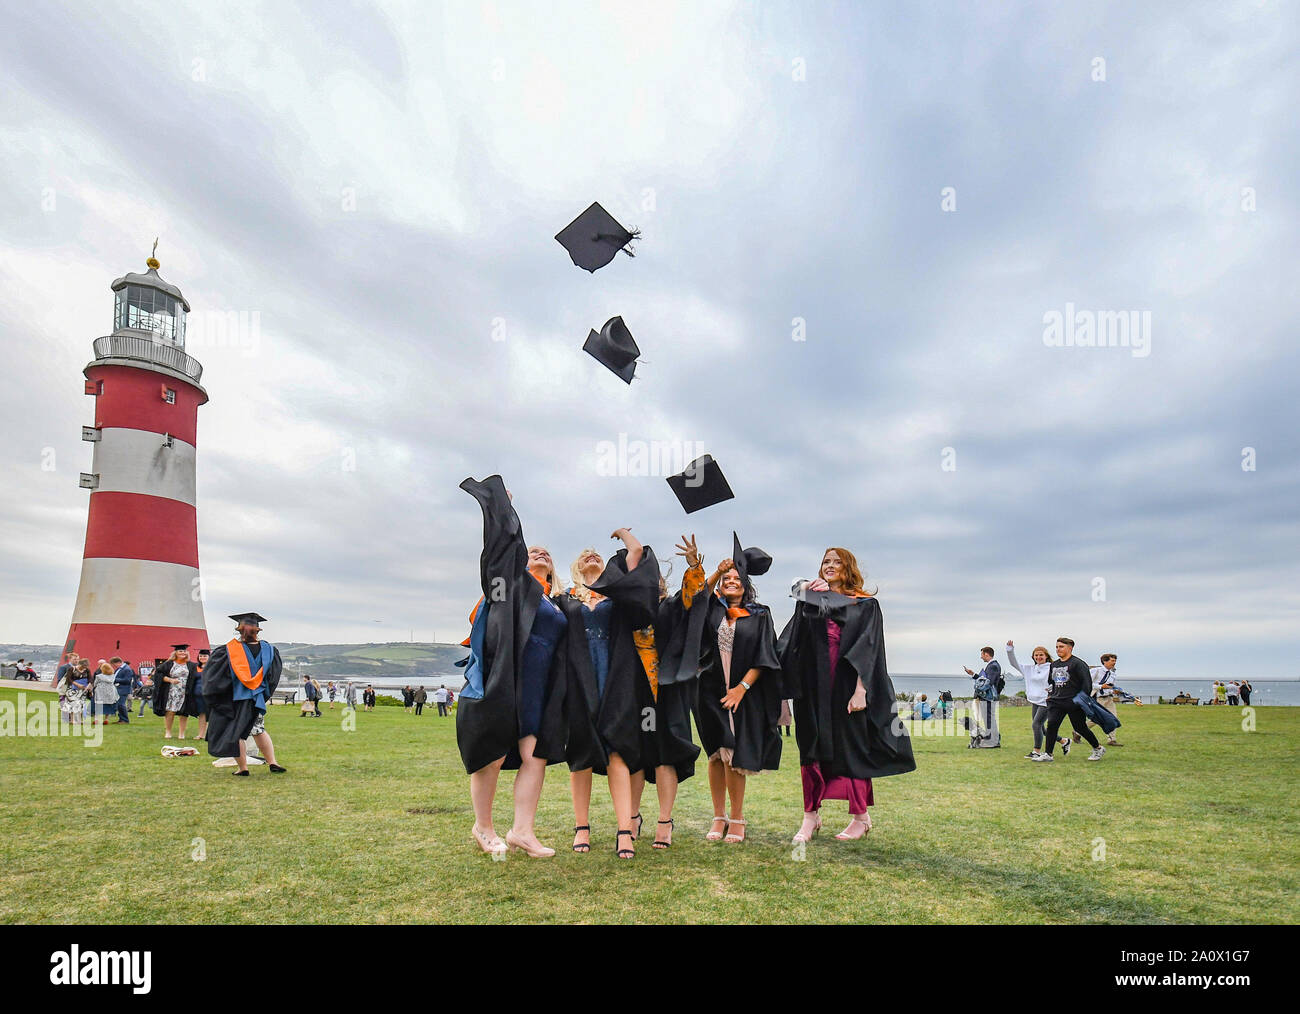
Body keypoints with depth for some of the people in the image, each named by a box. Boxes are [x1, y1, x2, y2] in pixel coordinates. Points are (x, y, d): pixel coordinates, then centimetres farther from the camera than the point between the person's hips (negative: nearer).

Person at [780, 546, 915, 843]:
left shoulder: (866, 605, 3)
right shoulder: (809, 602, 13)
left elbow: (868, 649, -7)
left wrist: (860, 689, -15)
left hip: (847, 686, -3)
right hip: (813, 688, 3)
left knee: (850, 748, 4)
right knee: (812, 748, 5)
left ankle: (860, 816, 17)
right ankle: (811, 815, 12)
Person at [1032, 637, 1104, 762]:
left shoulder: (1078, 663, -8)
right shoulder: (1054, 664, 14)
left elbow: (1087, 682, -11)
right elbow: (1051, 682, 28)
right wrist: (1050, 694, 17)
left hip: (1074, 702, -6)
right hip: (1056, 702, 6)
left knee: (1080, 728, 4)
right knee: (1051, 725, -8)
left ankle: (1098, 749, 27)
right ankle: (1048, 754, -5)